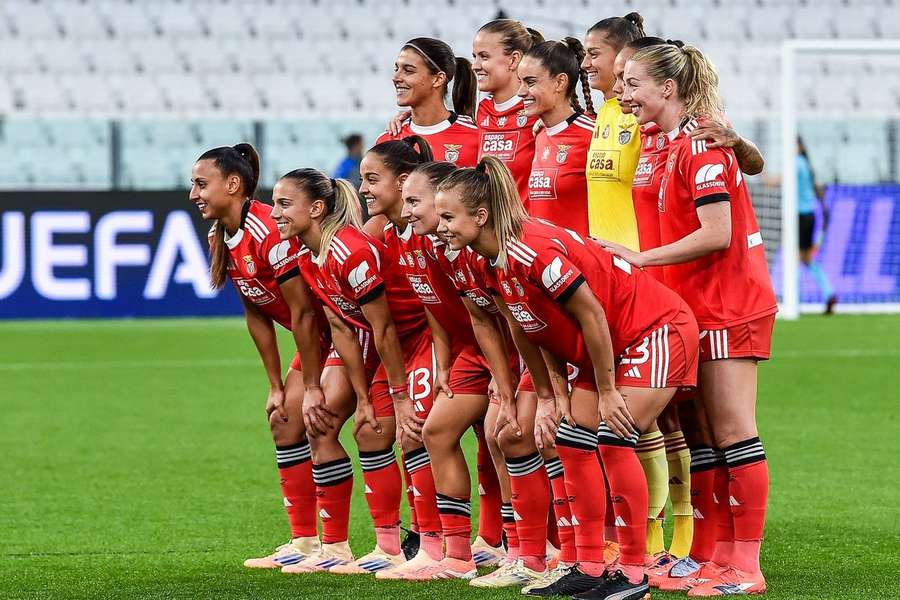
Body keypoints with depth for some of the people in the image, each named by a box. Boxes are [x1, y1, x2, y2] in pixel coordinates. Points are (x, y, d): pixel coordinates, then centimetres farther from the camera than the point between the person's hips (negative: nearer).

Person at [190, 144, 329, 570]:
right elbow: (257, 316, 8)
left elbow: (302, 313, -23)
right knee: (284, 420, 8)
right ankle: (305, 542, 15)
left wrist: (312, 386, -18)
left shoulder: (270, 232, -26)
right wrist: (276, 387, 6)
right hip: (318, 339, 10)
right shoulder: (222, 239, 3)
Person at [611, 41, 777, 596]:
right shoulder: (683, 144, 14)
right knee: (709, 435, 10)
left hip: (729, 308, -10)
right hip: (706, 307, 10)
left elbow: (716, 234, -21)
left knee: (734, 433, -8)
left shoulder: (699, 145, -15)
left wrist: (641, 258, -16)